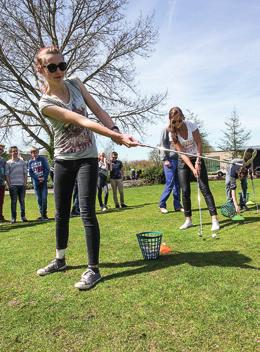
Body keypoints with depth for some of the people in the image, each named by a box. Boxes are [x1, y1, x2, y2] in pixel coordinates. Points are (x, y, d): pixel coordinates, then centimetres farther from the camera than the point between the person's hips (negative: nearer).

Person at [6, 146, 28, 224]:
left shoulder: (22, 162, 11)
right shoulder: (8, 163, 5)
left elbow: (25, 173, 11)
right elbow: (7, 174, 2)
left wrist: (25, 183, 1)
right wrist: (9, 184, -7)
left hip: (22, 184, 2)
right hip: (13, 185, -2)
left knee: (22, 201, 5)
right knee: (13, 201, 1)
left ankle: (23, 216, 12)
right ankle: (13, 218, 6)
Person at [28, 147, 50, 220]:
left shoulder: (43, 159, 3)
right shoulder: (30, 162, 10)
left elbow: (47, 169, -2)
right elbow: (30, 172, 4)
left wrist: (44, 178, -13)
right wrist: (38, 178, -9)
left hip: (44, 181, -3)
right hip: (36, 182, 3)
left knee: (44, 198, -8)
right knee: (39, 199, 5)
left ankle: (44, 214, -2)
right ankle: (42, 215, 13)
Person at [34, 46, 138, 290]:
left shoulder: (75, 84, 0)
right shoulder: (45, 103, -14)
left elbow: (97, 110, 2)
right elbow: (81, 121, -26)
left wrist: (116, 131, -16)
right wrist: (118, 137, -34)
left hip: (87, 158, 0)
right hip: (63, 160, 0)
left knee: (87, 212, -9)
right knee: (61, 213, 11)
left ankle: (93, 269, 0)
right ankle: (60, 260, 31)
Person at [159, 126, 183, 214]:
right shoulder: (166, 130, 1)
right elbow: (162, 145, -6)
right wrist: (165, 159, -13)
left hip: (178, 159, 6)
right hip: (169, 159, -6)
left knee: (177, 183, 5)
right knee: (170, 183, -8)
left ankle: (177, 205, 11)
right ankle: (162, 205, 3)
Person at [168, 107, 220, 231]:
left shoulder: (191, 125, -13)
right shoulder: (172, 133, -12)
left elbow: (199, 143, -11)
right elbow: (181, 152, -17)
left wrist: (198, 161, -20)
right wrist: (192, 168, -25)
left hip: (197, 159, -1)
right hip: (183, 162, 1)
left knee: (204, 188, -9)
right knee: (185, 191, 0)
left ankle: (214, 219, -9)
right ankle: (188, 220, 12)